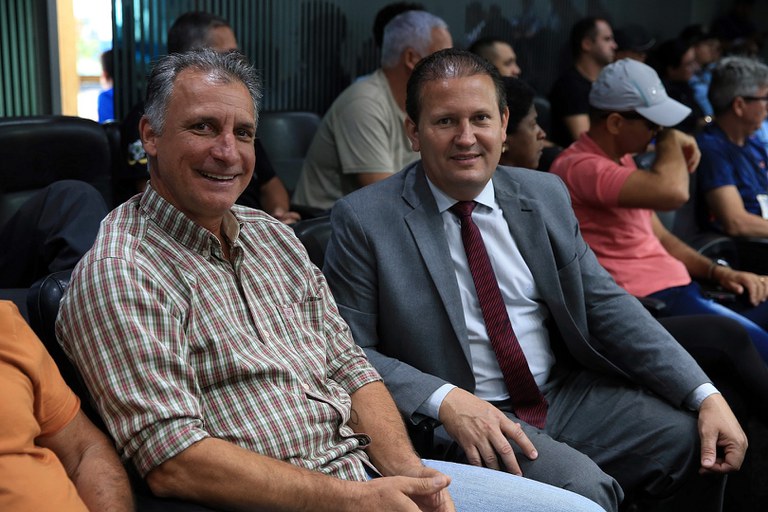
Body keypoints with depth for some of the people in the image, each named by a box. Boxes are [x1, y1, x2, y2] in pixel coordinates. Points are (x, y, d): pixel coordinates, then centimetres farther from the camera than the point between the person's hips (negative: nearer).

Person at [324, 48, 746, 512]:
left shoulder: (546, 195, 6)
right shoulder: (364, 220, -8)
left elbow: (605, 303, 6)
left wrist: (705, 394, -3)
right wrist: (445, 400, -24)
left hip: (569, 392, 6)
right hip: (460, 417, -5)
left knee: (704, 447, -6)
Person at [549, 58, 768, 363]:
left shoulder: (622, 160, 18)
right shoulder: (579, 166, -15)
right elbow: (673, 193, -29)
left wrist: (718, 272, 8)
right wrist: (669, 137, -8)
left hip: (680, 288, 10)